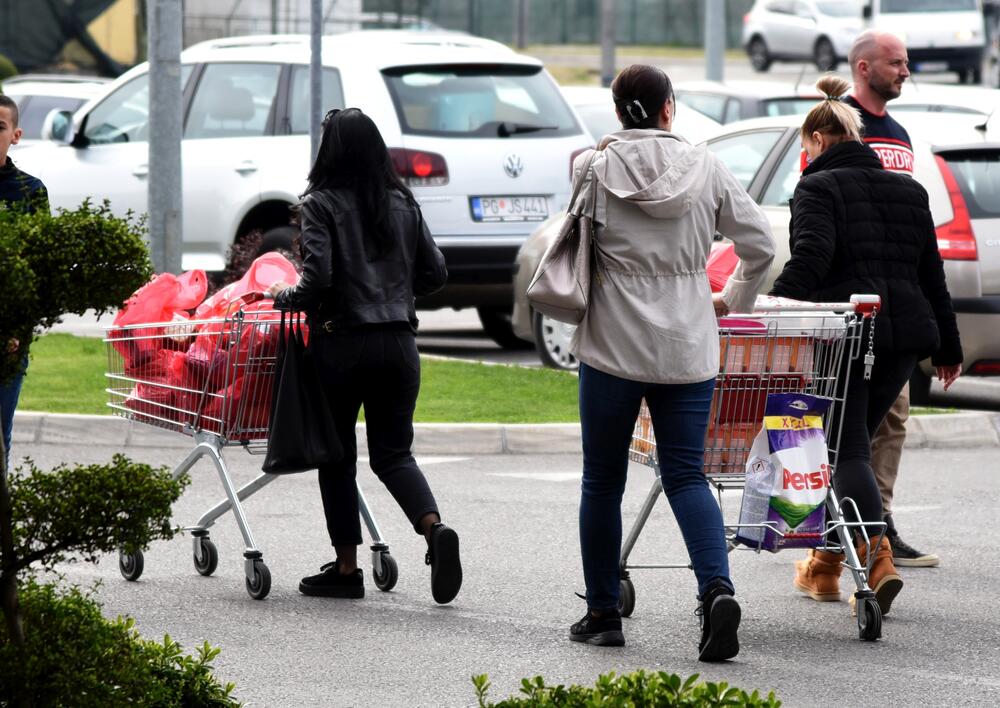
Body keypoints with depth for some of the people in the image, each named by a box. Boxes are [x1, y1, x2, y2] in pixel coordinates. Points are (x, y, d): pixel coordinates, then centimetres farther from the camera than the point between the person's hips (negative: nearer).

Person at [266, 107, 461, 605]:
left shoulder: (321, 204, -8)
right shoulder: (403, 204, 8)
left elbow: (318, 279, -16)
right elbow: (434, 273, 11)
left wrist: (284, 297, 2)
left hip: (342, 343, -4)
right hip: (398, 342, 4)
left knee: (337, 456, 9)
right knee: (393, 452, 10)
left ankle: (346, 568, 11)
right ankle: (435, 529, -16)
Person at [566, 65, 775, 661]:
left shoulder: (596, 169, -5)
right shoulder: (707, 170, 0)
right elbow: (761, 245, 2)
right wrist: (735, 300, 19)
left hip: (613, 344, -1)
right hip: (688, 348, 1)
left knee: (603, 482, 11)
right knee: (687, 476, 3)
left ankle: (603, 613, 16)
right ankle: (717, 588, -20)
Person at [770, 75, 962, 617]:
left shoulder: (819, 188, -2)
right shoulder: (909, 191, 18)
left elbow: (810, 259, -19)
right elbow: (932, 275, 20)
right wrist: (947, 348, 25)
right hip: (904, 335, 6)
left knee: (847, 450, -3)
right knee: (850, 442, 18)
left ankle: (877, 560, -21)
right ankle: (825, 562, 21)